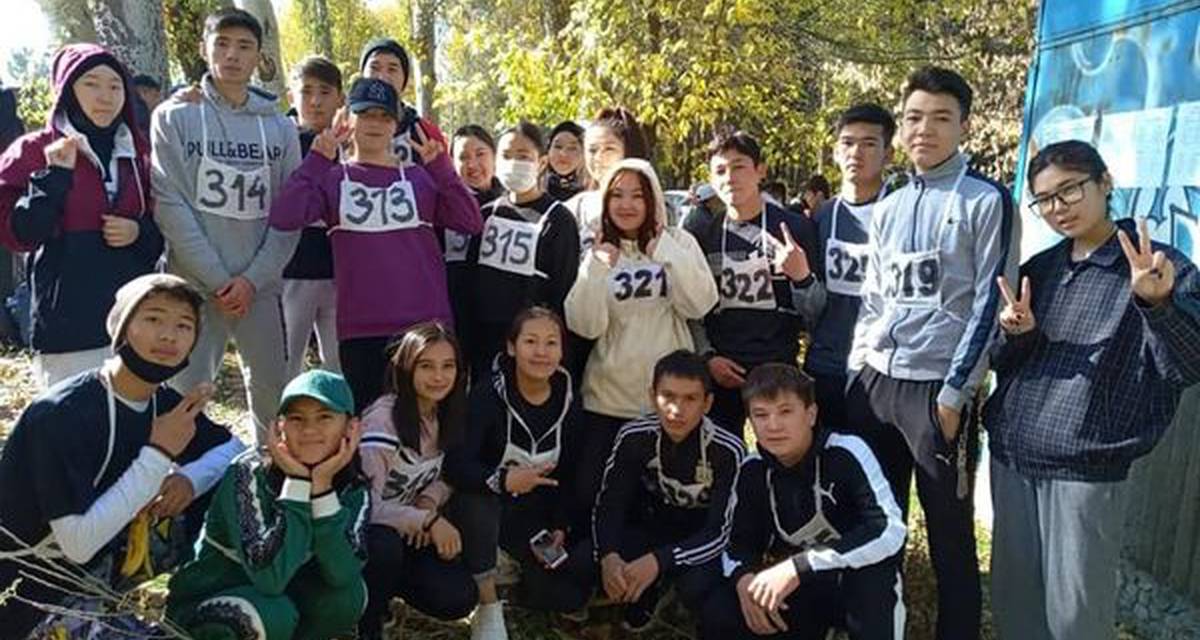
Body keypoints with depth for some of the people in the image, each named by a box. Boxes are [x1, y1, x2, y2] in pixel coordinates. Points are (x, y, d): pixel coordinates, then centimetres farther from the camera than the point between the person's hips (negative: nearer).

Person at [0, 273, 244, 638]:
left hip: (96, 573, 7)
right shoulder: (61, 415, -26)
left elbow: (234, 449, 5)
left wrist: (190, 478, -16)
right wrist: (158, 454, -28)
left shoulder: (165, 404, -5)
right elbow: (79, 544, -29)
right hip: (32, 597, -7)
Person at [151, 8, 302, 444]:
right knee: (185, 393, 1)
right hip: (194, 284, -2)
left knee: (273, 393, 9)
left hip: (260, 286, 2)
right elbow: (169, 204, -6)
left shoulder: (280, 127, 9)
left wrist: (254, 278, -8)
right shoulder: (174, 118, 2)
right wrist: (216, 278, -12)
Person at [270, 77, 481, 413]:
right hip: (360, 328, -1)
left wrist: (440, 164, -7)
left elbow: (470, 221, -2)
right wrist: (318, 158, -6)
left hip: (427, 323, 1)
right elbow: (284, 217, -10)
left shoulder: (421, 177, 11)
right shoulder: (331, 179, 8)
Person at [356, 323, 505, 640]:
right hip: (367, 533, -5)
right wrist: (428, 520, -29)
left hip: (413, 532, 5)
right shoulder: (381, 421, -25)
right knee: (384, 547, -36)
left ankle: (489, 609, 1)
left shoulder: (447, 414, -3)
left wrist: (429, 500, -15)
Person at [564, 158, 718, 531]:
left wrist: (666, 249, -15)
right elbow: (585, 326, -6)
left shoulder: (678, 243, 4)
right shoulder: (597, 250, 5)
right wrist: (596, 268, -15)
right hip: (608, 395, 1)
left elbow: (700, 305, -12)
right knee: (592, 490, 1)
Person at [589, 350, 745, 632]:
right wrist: (608, 555, -36)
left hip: (702, 543, -3)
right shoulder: (634, 437, -16)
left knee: (697, 587, -36)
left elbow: (720, 531, -25)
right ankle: (643, 598, 8)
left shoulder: (727, 451, -25)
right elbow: (608, 504, -14)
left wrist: (659, 561, -40)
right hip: (651, 530, 3)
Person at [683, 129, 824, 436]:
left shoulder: (795, 228, -1)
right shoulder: (701, 229, 4)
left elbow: (815, 315, 1)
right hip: (718, 373, 1)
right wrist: (707, 356, -4)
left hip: (779, 371, -1)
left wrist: (802, 276, -17)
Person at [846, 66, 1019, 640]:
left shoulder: (987, 201, -3)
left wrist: (954, 391, -11)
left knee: (950, 533, 5)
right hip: (874, 381, 5)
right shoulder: (888, 208, 13)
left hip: (939, 386, -5)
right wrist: (857, 371, 8)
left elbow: (990, 306, -7)